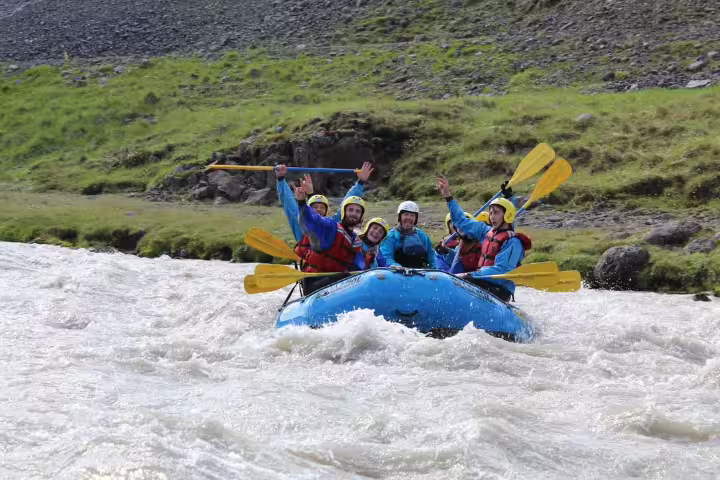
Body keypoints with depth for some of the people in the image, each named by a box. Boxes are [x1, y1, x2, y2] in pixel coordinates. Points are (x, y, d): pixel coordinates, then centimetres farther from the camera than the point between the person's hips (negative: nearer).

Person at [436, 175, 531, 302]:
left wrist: (470, 275, -24)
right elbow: (462, 222, 25)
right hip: (482, 283, 8)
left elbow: (501, 270, -20)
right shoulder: (487, 232, 15)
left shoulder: (513, 242, -10)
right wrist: (448, 197, 23)